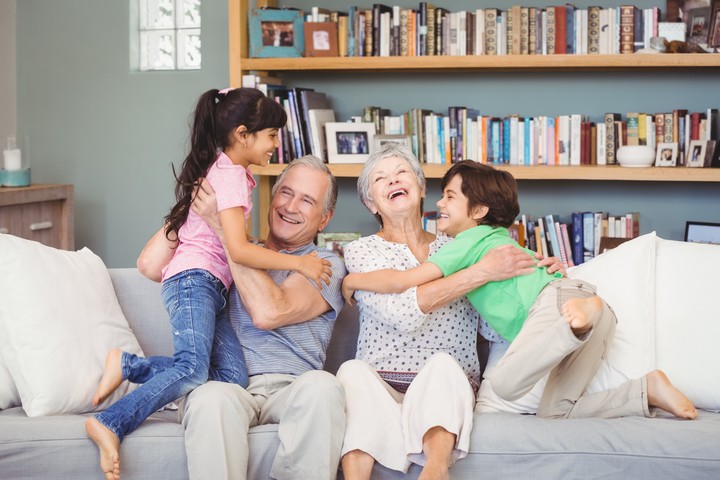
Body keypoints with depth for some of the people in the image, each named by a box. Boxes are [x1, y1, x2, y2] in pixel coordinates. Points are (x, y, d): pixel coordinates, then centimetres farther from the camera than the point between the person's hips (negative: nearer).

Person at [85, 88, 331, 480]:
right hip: (194, 279, -10)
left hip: (210, 286, 10)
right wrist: (297, 263, -11)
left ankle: (128, 365, -6)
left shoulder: (225, 170, 22)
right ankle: (111, 424, -30)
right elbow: (238, 249, -16)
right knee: (194, 368, -29)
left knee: (232, 376, -11)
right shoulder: (230, 176, -8)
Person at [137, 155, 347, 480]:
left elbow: (267, 312, -8)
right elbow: (151, 266, 11)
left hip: (289, 389, -1)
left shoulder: (326, 265, 13)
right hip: (221, 383, 1)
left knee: (321, 387, -36)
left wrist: (224, 226, -7)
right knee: (211, 398, -36)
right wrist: (198, 199, 15)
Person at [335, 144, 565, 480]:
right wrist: (482, 272, -16)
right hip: (379, 388, -1)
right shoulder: (360, 251, 7)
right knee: (353, 370, -33)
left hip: (446, 388, 1)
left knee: (442, 363, -32)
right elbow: (402, 311, -13)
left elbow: (493, 328, 6)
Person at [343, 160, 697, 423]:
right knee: (554, 410, 8)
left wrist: (353, 280, 13)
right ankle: (648, 390, -1)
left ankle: (582, 316, -36)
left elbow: (403, 280, -2)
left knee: (506, 384, -26)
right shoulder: (498, 238, 34)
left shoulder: (469, 241, 7)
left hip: (557, 298, -9)